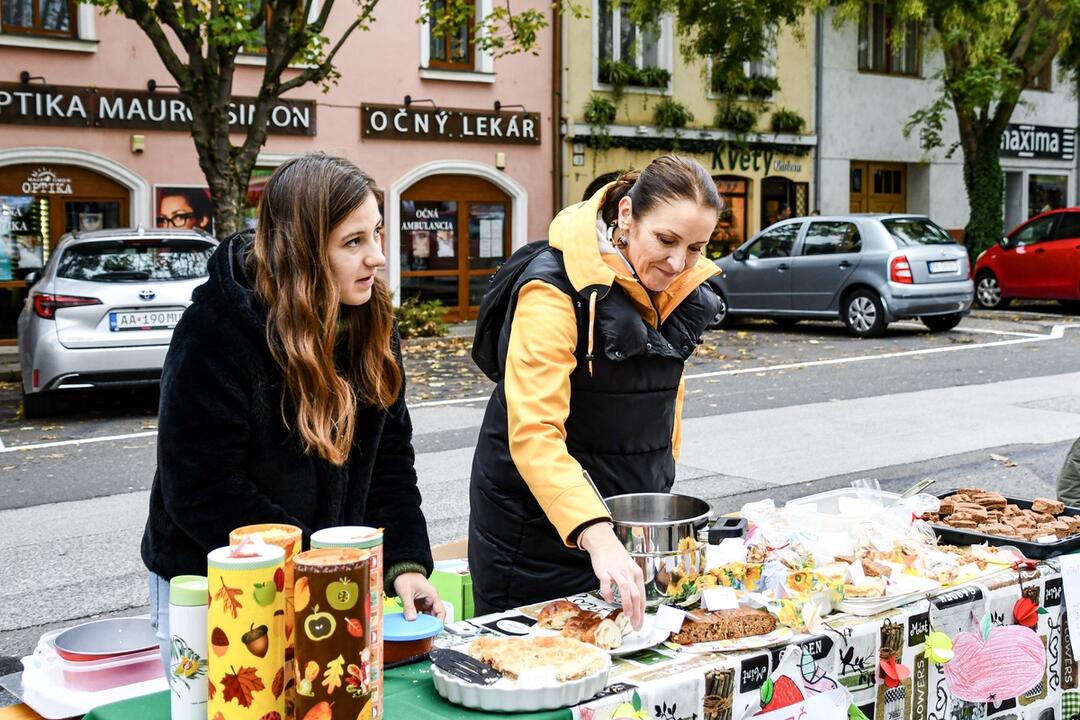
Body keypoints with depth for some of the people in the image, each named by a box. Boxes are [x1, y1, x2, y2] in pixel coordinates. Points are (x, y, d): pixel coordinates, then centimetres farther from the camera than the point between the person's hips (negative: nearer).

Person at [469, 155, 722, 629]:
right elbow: (534, 434, -33)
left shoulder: (679, 290, 1)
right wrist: (597, 536, -44)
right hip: (541, 524, -6)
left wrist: (661, 485, 14)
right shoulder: (556, 288, -22)